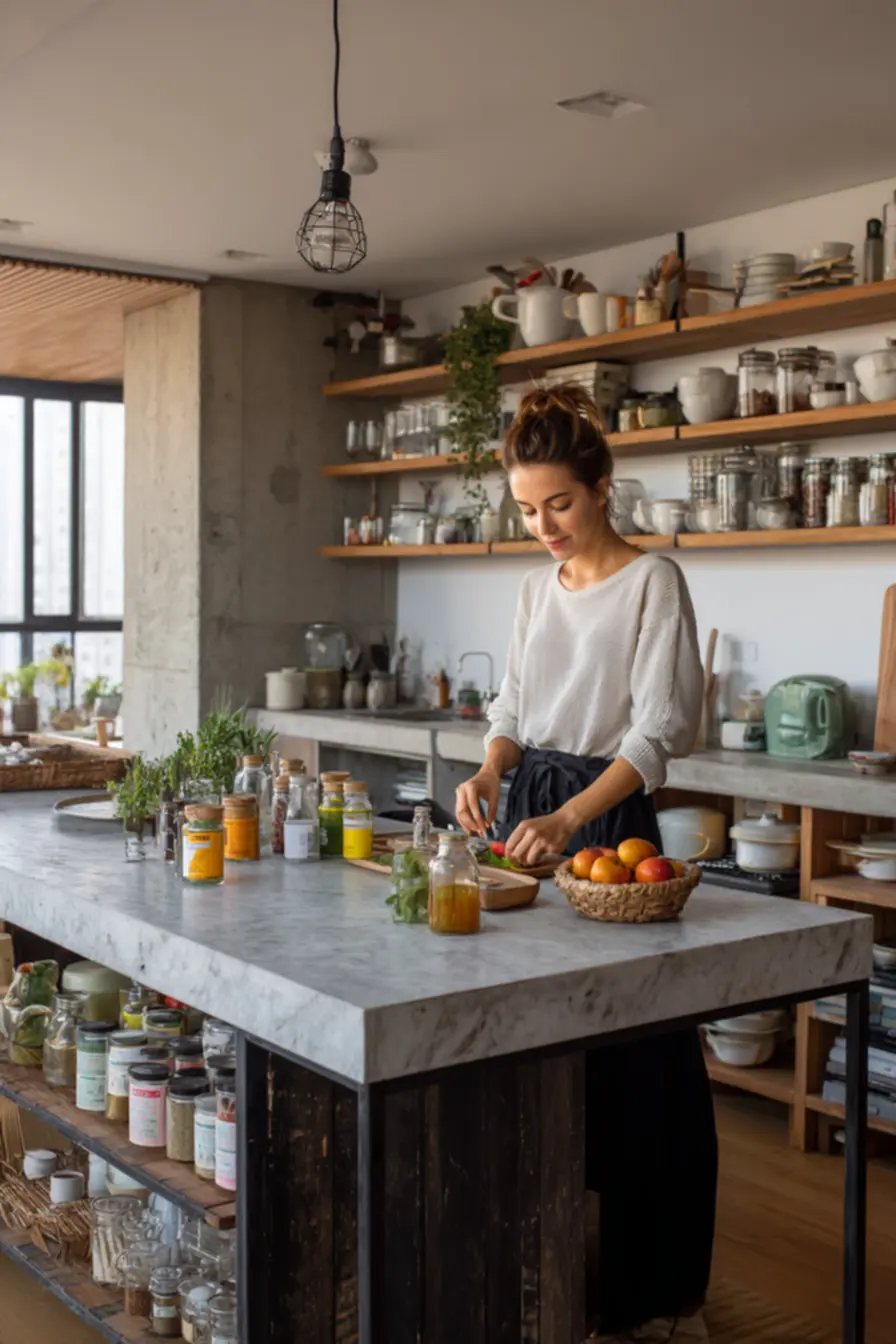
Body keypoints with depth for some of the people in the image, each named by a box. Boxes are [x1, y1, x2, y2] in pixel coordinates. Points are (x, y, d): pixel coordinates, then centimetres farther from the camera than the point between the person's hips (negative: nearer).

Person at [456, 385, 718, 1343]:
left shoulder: (651, 581, -9)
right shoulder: (538, 588, 11)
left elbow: (658, 730, -16)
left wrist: (568, 819, -26)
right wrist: (491, 772, -6)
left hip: (608, 816, -6)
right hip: (533, 811, 6)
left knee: (626, 1059, -2)